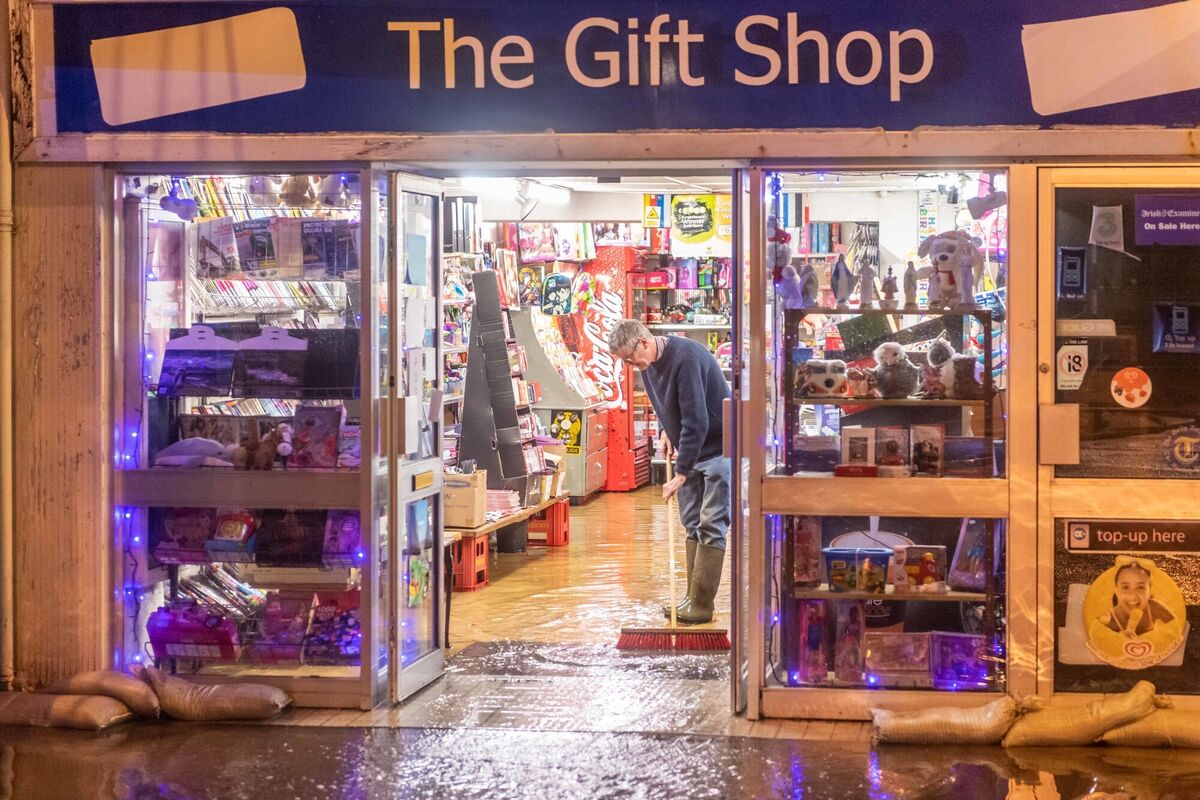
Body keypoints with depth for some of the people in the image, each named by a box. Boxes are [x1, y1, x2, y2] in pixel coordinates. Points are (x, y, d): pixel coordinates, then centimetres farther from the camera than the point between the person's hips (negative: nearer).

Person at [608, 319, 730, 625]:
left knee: (711, 526, -8)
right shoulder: (648, 364, 1)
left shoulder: (687, 358, -28)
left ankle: (701, 606, -7)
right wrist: (666, 432, 4)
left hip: (718, 447, -9)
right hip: (688, 449, 9)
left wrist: (681, 473, -27)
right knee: (692, 524, 11)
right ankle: (694, 599, 16)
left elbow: (696, 422, -29)